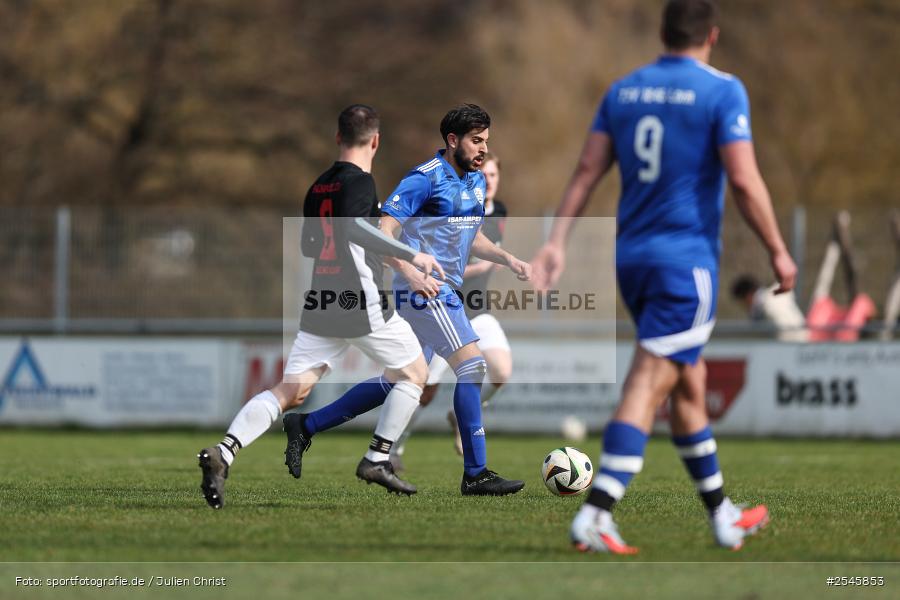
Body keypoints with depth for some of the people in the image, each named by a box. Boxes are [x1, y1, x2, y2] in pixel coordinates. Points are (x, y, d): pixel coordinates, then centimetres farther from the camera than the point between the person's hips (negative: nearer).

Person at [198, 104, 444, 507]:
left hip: (321, 304, 6)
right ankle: (376, 461, 8)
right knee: (413, 372, 15)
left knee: (290, 391, 0)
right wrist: (411, 255, -28)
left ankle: (223, 454, -21)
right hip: (363, 304, -6)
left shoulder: (318, 186, 14)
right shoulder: (359, 182, -9)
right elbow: (354, 227, -28)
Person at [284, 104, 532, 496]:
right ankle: (475, 474, -13)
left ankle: (307, 426, 23)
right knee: (472, 365, -15)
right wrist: (413, 275, -31)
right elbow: (383, 234, -19)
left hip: (441, 291, 10)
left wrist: (508, 259, 11)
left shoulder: (476, 180, 14)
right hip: (423, 290, -10)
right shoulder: (425, 179, -14)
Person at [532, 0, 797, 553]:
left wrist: (558, 242, 1)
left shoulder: (623, 91, 10)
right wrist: (779, 252, -5)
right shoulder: (722, 91, -7)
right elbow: (744, 180, -14)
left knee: (689, 383, 18)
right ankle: (595, 516, -21)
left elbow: (587, 170, 4)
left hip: (632, 259, 7)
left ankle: (723, 514, 26)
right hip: (688, 259, -7)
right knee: (646, 390, -10)